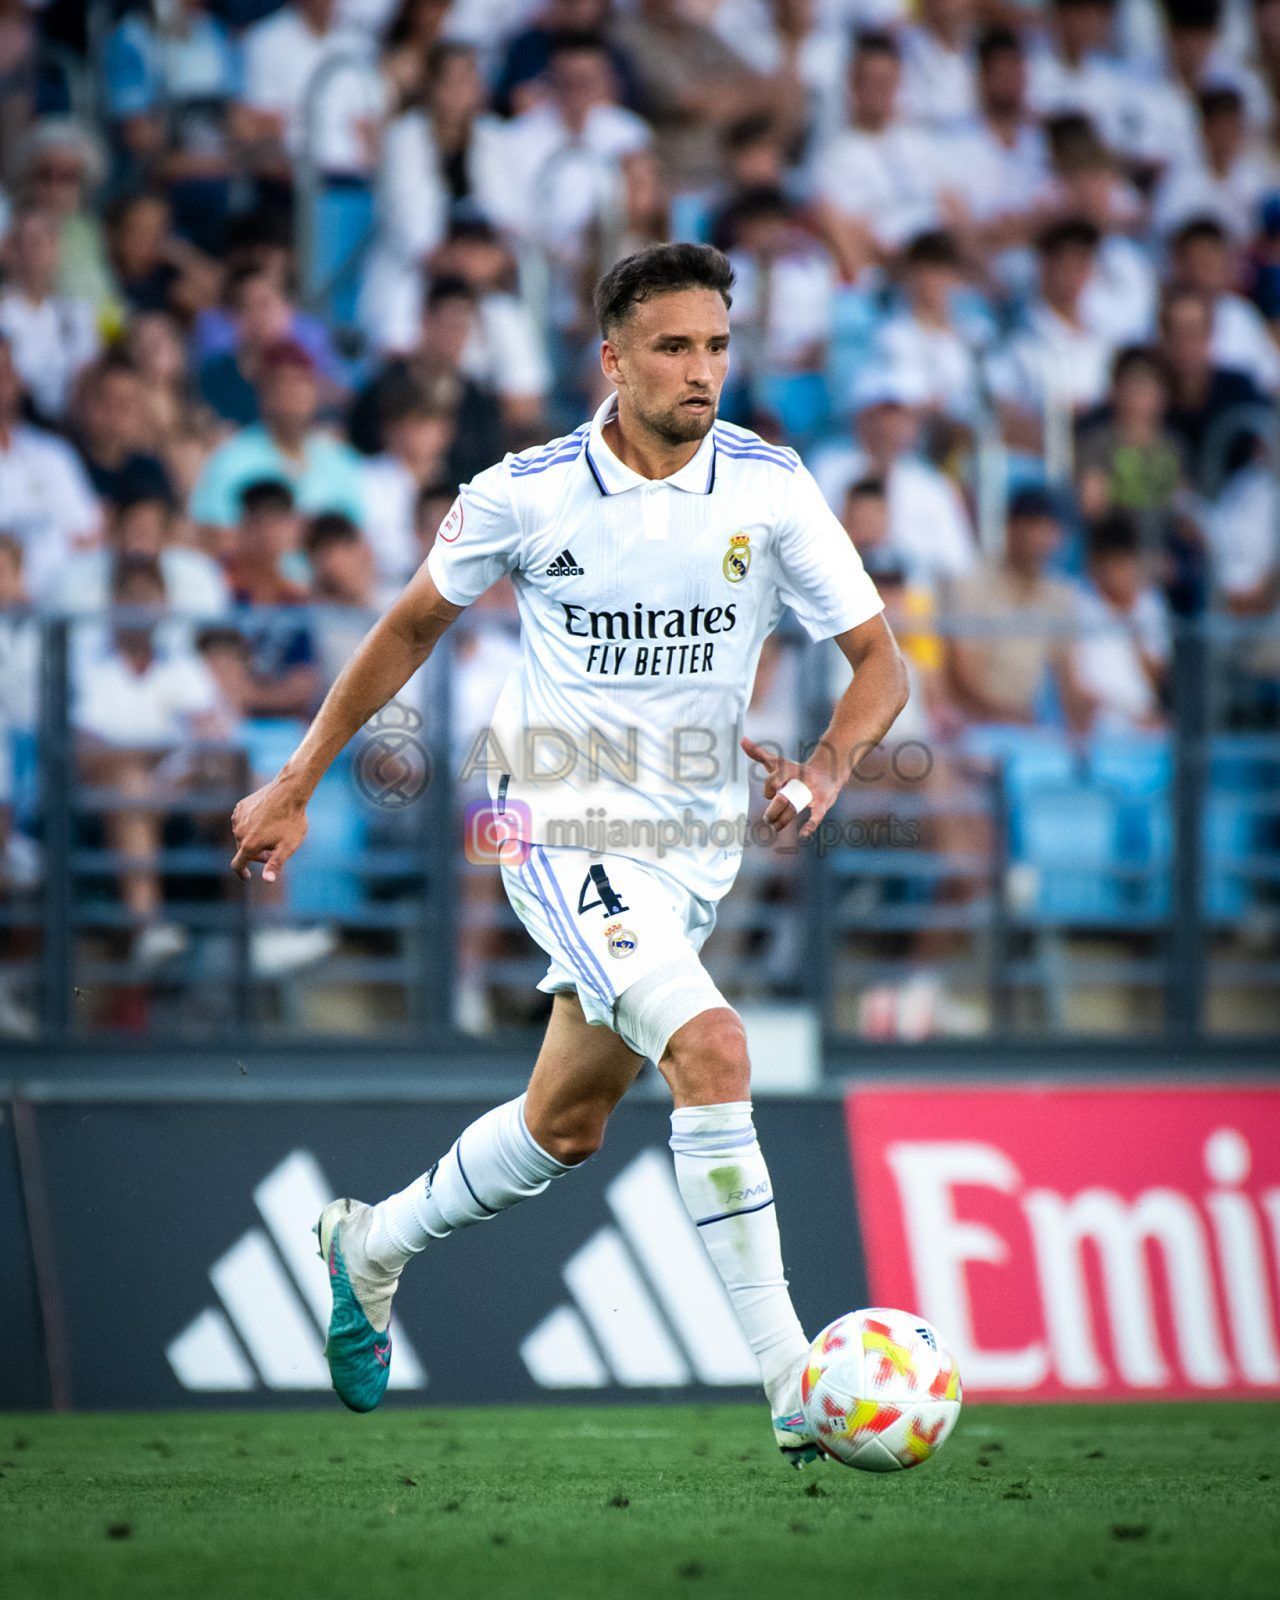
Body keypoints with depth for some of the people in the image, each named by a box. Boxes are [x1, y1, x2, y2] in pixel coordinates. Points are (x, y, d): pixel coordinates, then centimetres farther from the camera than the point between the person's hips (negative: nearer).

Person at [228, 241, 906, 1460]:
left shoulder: (770, 490, -6)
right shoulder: (526, 493, -9)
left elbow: (880, 665, -2)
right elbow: (413, 626, 8)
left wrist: (824, 771, -22)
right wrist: (296, 784, 11)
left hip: (696, 845, 4)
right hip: (563, 823, -4)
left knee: (567, 1123, 16)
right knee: (711, 1049, -25)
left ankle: (372, 1247, 44)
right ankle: (791, 1383, -26)